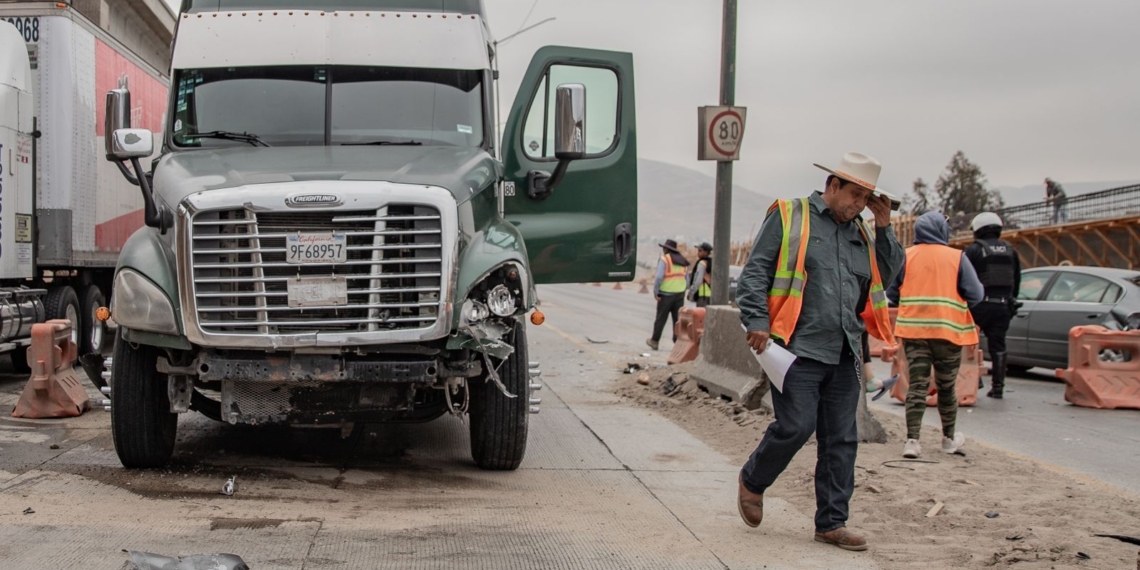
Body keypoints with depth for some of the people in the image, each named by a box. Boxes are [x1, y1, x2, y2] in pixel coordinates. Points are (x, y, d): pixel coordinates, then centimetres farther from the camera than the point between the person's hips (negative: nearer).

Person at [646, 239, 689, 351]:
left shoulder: (664, 259, -9)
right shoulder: (681, 261, 12)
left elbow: (659, 277, -19)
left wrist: (655, 291, -12)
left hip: (666, 294, -5)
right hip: (680, 293, 5)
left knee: (661, 319, 5)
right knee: (678, 319, 5)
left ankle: (654, 341, 16)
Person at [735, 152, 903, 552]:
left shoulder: (860, 232, 18)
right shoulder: (789, 217, 0)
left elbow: (889, 275, 17)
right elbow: (755, 273, -4)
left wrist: (883, 227, 8)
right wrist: (757, 321, -14)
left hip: (844, 356, 6)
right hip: (799, 350, -6)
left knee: (841, 441, 6)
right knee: (795, 427, -10)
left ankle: (831, 523, 14)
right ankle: (752, 481, 17)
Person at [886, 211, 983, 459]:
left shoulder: (906, 256, -1)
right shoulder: (957, 257, -5)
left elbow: (891, 294, 1)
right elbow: (975, 295, -7)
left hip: (913, 329, 1)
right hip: (948, 330, -1)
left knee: (917, 385, 2)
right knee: (947, 387, 14)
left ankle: (912, 440, -9)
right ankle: (949, 438, 28)